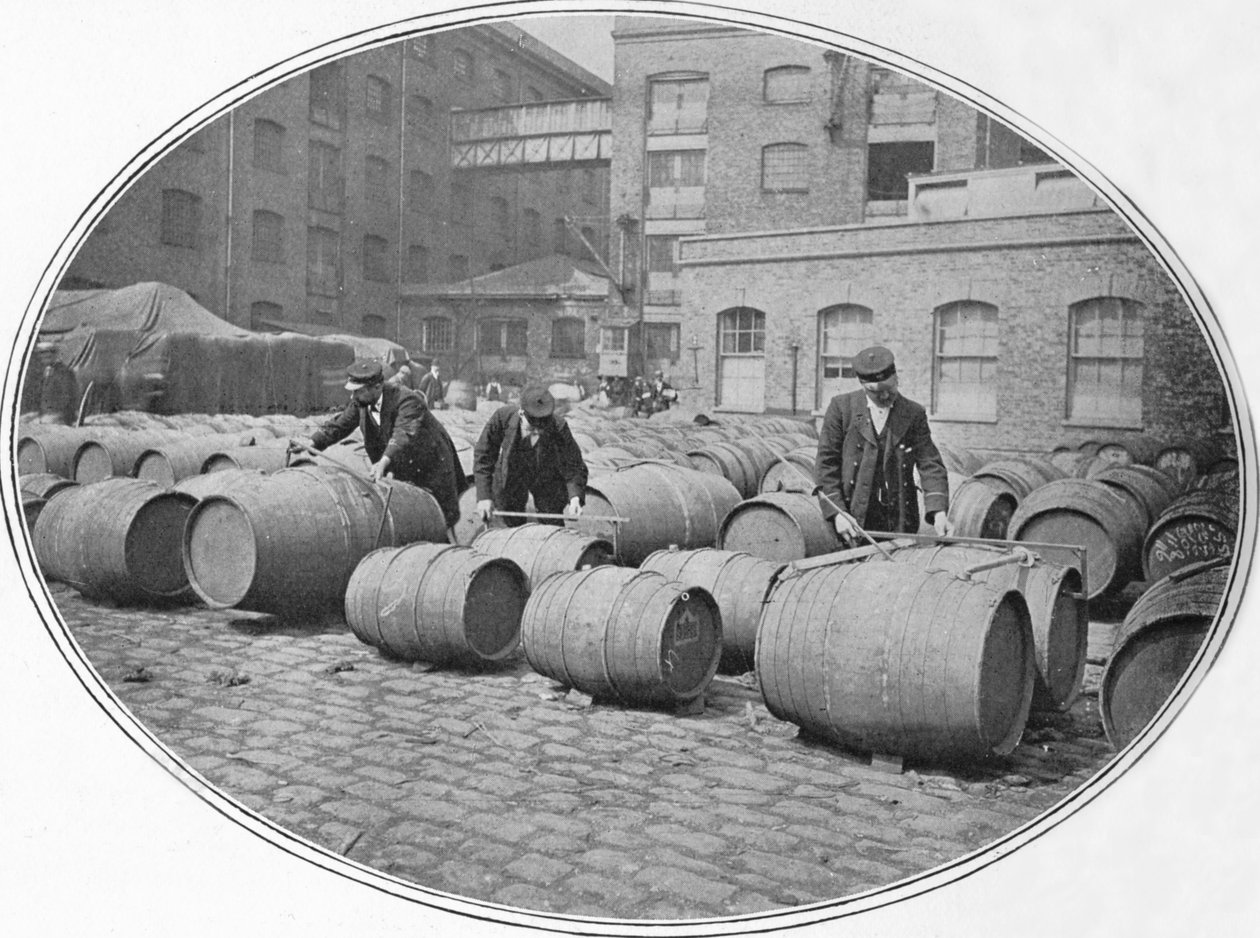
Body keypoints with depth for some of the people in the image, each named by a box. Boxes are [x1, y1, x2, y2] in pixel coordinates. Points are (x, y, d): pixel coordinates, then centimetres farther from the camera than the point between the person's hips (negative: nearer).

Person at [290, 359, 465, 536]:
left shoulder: (407, 400, -32)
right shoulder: (360, 402, -9)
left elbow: (404, 435, -45)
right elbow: (340, 424, -4)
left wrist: (384, 462, -61)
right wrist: (312, 442, -19)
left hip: (431, 465, -7)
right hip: (404, 468, 7)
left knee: (445, 518, 4)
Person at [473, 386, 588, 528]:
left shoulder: (558, 428, -33)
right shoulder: (502, 417, -30)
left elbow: (574, 467, -24)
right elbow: (483, 456, -18)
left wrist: (575, 498, -43)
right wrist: (484, 496, -24)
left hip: (547, 482, -1)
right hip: (509, 479, 1)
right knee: (512, 527, 14)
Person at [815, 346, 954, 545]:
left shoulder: (914, 413, 5)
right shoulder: (841, 407, 0)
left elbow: (930, 465, 0)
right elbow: (826, 463, -1)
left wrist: (938, 512, -15)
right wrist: (837, 513, -11)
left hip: (900, 524, 2)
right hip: (854, 523, -1)